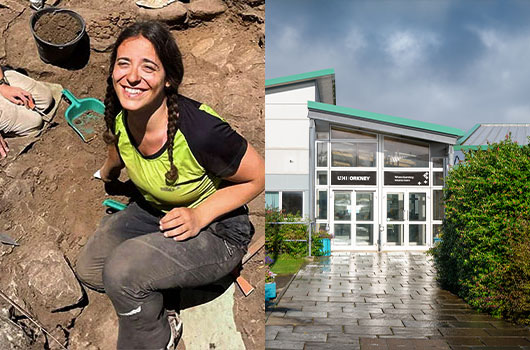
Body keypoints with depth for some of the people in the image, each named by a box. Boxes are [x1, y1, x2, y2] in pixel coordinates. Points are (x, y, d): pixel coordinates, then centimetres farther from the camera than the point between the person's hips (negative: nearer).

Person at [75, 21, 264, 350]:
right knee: (89, 269, 0)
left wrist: (199, 215, -25)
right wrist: (108, 172, 35)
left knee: (122, 269, -25)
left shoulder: (200, 130, -35)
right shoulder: (120, 117, -14)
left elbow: (259, 176, -19)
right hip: (154, 210, 7)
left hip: (217, 231, -7)